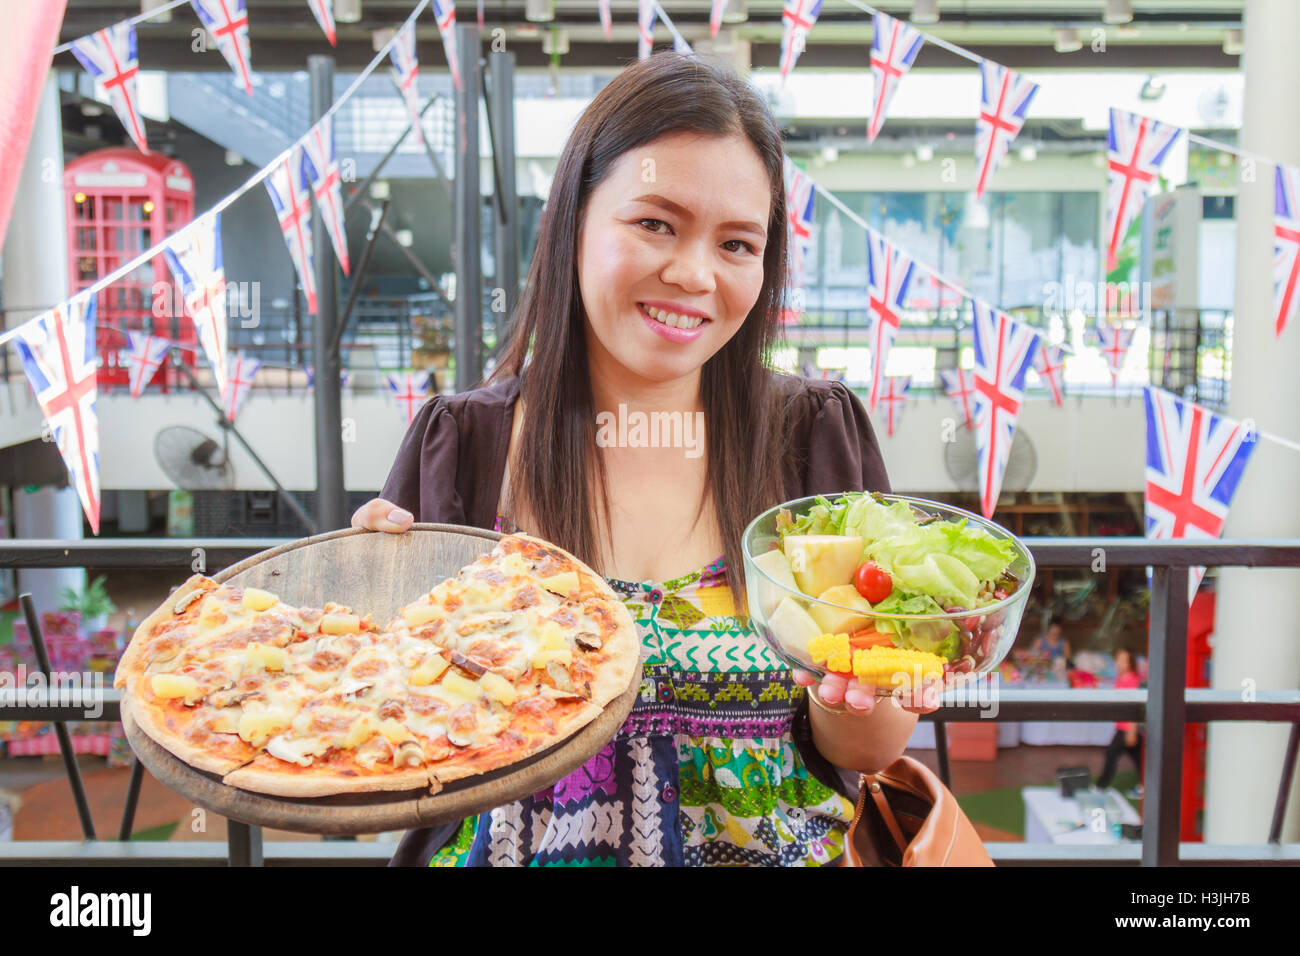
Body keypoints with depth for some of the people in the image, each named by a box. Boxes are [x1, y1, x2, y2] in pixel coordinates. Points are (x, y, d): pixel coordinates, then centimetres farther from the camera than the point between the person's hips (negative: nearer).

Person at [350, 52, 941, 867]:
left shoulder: (821, 434, -4)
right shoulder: (458, 444, -5)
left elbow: (877, 752, -2)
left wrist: (851, 701, -22)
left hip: (786, 845, 2)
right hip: (504, 842, -1)